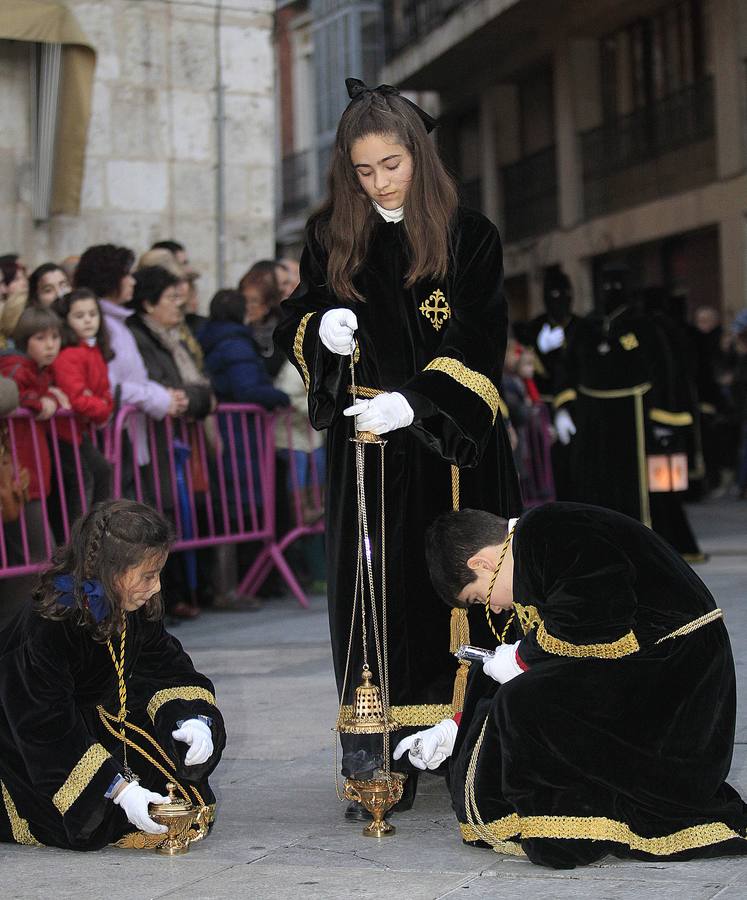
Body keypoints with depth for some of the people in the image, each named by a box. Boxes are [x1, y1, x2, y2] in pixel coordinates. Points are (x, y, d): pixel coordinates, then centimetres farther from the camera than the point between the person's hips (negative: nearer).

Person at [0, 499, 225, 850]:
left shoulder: (138, 611, -10)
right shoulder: (46, 626, -32)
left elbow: (168, 667, 0)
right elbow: (49, 728, -32)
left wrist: (195, 719, -23)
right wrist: (120, 789, -35)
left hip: (98, 721, 7)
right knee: (91, 828, -23)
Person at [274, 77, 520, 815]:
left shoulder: (468, 237, -2)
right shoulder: (331, 236, 7)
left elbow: (479, 346, -9)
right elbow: (295, 325, 12)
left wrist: (414, 402, -23)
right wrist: (323, 328, -12)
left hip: (450, 445, -2)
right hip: (363, 443, 2)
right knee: (371, 591, -3)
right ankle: (375, 761, -2)